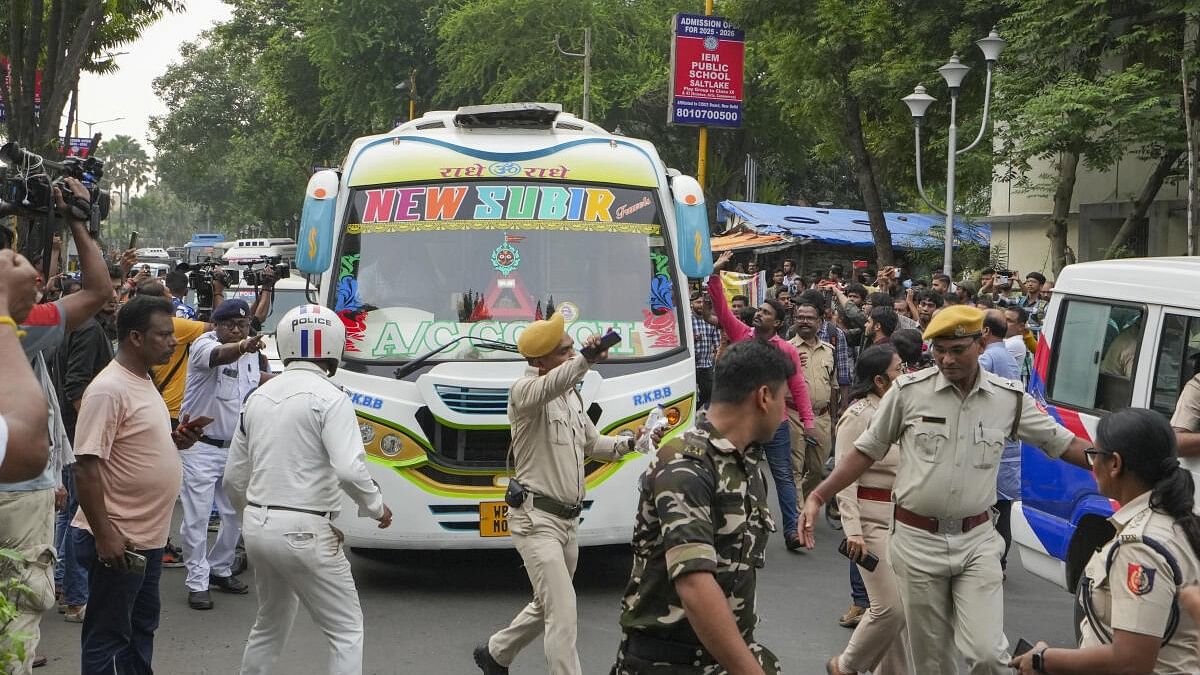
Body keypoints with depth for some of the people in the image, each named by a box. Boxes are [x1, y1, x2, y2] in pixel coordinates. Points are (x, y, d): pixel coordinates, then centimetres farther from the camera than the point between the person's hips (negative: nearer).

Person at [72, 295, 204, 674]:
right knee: (108, 639, 1)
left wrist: (175, 441, 3)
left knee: (141, 628, 20)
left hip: (147, 536, 10)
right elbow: (86, 468, -23)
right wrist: (104, 535, -25)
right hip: (117, 541, -10)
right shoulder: (108, 389, -19)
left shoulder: (142, 381, 10)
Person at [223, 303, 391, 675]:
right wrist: (377, 507, -5)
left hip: (257, 527, 7)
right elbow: (349, 470, -22)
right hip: (304, 533, -7)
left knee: (270, 626, 25)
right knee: (347, 631, 4)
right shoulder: (329, 397, -12)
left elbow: (233, 479, 14)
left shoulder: (260, 396, 9)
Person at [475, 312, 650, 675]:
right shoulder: (524, 391, -15)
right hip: (536, 519, -9)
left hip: (568, 520, 9)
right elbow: (547, 388, -41)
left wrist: (630, 442, 4)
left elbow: (593, 444, 23)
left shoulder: (572, 396, 13)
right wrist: (585, 359, -58)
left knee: (548, 607, 22)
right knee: (563, 613, -14)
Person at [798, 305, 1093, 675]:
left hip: (977, 541, 1)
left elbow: (1063, 443, 7)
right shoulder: (909, 390, -5)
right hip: (917, 541, 0)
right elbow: (866, 451, 2)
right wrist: (818, 496, -5)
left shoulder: (1010, 398, -1)